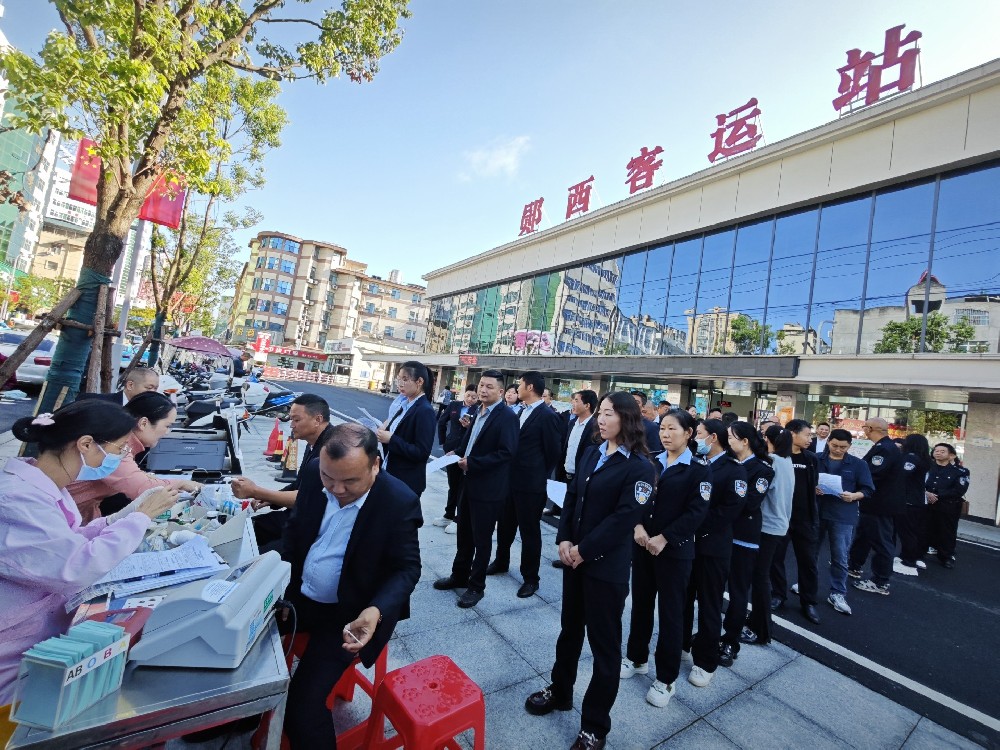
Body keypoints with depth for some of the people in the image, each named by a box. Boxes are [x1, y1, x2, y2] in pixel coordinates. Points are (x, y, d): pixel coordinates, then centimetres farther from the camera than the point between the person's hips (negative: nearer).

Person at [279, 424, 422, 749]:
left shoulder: (400, 502, -25)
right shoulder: (313, 473, -11)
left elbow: (407, 568, -16)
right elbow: (293, 529, 5)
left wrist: (376, 611, -32)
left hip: (348, 613, -5)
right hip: (297, 595, 6)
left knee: (302, 705, -16)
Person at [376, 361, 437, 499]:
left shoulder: (425, 411, -18)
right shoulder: (404, 404, 6)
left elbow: (422, 453, -22)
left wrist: (391, 439, -22)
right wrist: (385, 431, -4)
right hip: (390, 473, 7)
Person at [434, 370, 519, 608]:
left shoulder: (507, 417, -18)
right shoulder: (479, 412, 9)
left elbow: (506, 452, -24)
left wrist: (472, 463, -23)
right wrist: (459, 454, 2)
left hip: (488, 488, -8)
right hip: (469, 483, 8)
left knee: (481, 538, 8)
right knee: (464, 533, 20)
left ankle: (476, 586, 25)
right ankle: (459, 576, 38)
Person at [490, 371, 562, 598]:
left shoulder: (548, 416, -16)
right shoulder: (522, 411, 9)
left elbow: (553, 453, -11)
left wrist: (540, 477, -1)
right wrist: (508, 472, 10)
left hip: (530, 484, -8)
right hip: (511, 479, 8)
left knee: (530, 530, 6)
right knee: (505, 524, 21)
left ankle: (530, 578, 23)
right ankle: (501, 561, 42)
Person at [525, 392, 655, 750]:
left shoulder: (639, 466, -14)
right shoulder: (591, 453, 5)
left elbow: (624, 517, -19)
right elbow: (571, 497, 6)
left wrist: (585, 550, -17)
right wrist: (564, 539, -6)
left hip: (607, 565, -6)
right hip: (574, 555, 6)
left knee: (604, 643, 11)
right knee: (569, 627, 23)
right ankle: (560, 691, 45)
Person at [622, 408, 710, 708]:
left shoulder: (699, 469, -8)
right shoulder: (650, 462, 4)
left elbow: (696, 512, -14)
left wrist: (664, 538, -19)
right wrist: (637, 526, -15)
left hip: (675, 549, -4)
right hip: (642, 544, 4)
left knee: (670, 611, 8)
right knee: (640, 602, 16)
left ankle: (666, 678, 25)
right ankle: (636, 657, 37)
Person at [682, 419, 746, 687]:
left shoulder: (734, 470, -10)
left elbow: (729, 510, -17)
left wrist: (698, 527, -17)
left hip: (712, 545, -5)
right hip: (687, 541, 5)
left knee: (709, 603, 9)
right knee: (683, 596, 17)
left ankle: (705, 661, 25)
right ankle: (680, 644, 36)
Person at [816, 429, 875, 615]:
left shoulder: (858, 464, 1)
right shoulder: (816, 460, 0)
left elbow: (868, 490, 2)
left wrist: (854, 496, -17)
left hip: (843, 516, -1)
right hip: (816, 512, 1)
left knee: (840, 557, 2)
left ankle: (837, 594, 15)